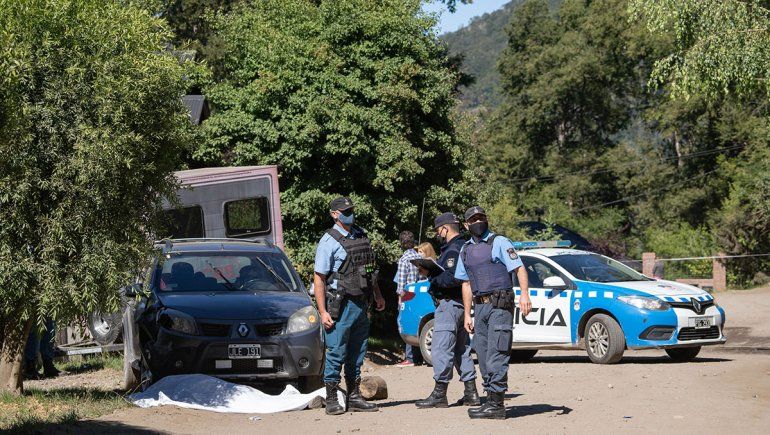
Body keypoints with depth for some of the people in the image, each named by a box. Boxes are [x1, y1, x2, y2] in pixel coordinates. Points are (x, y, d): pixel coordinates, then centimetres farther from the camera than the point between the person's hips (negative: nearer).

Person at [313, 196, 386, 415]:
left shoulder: (360, 235, 12)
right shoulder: (329, 241, -9)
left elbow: (370, 268, 24)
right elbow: (318, 278, -11)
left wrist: (378, 296, 22)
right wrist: (323, 312, -17)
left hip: (361, 304, 7)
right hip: (341, 306, -7)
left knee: (357, 354, 11)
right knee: (336, 354, -4)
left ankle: (354, 397, 18)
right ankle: (331, 400, 2)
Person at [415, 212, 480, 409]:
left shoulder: (453, 250, -16)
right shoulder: (463, 247, 18)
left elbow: (451, 278, -27)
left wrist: (430, 275, -14)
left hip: (449, 304, -11)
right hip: (460, 303, 11)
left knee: (441, 349, -9)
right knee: (461, 350, 14)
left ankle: (439, 394, -9)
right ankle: (471, 393, 16)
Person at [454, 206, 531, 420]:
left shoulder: (499, 242, -2)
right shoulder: (466, 250, 17)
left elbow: (519, 268, -10)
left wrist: (524, 294, -24)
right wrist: (467, 314, 15)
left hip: (500, 305, -7)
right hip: (480, 306, 7)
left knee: (496, 356, -11)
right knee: (483, 357, 7)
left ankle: (496, 404, -13)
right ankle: (491, 400, 14)